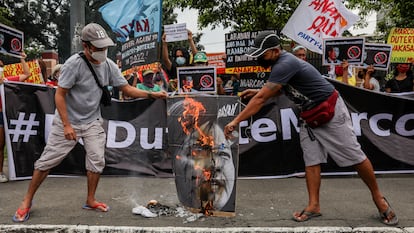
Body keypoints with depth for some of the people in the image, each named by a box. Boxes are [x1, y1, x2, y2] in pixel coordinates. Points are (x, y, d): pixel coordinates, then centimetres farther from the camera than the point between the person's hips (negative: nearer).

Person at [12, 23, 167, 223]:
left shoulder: (108, 65, -7)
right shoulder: (74, 63, -22)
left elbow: (127, 89, -2)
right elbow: (59, 95, -18)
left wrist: (150, 94, -14)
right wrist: (66, 125, -21)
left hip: (92, 122, 4)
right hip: (67, 121, -4)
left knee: (97, 160, 0)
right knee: (47, 161, 3)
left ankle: (90, 201, 19)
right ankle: (27, 201, 21)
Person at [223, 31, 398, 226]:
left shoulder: (285, 64, -28)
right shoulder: (279, 63, 1)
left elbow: (261, 100, -32)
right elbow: (280, 89, 19)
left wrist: (236, 121, -31)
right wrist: (259, 91, 3)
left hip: (331, 111, -9)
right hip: (308, 115, 9)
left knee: (354, 156, 1)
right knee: (311, 160, 4)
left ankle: (378, 197, 18)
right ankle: (314, 206, 10)